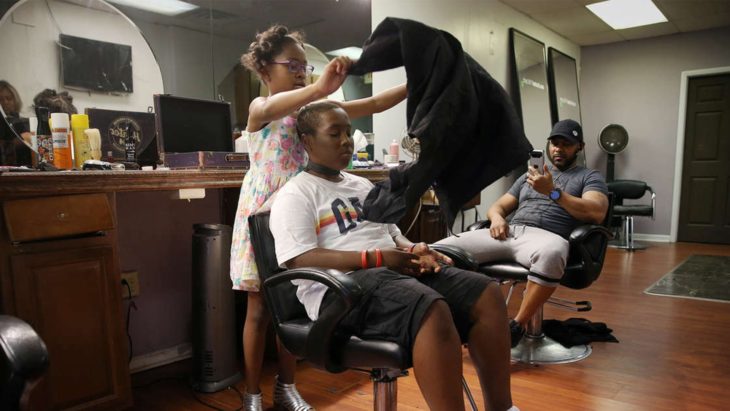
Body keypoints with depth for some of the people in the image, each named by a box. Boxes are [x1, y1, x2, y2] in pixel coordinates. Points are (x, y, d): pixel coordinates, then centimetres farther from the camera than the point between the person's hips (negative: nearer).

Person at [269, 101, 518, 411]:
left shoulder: (363, 185, 26)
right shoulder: (295, 195, 0)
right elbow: (300, 261, -13)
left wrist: (413, 251, 0)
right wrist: (375, 258, -18)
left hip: (397, 271, 8)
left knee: (487, 293, -10)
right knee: (432, 310, -35)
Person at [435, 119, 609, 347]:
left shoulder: (590, 177, 16)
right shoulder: (529, 176, 30)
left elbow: (596, 213, -4)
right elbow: (497, 207, 26)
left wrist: (553, 192, -12)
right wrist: (497, 218, 1)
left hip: (546, 236, -4)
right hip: (509, 232, 4)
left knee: (551, 253, -44)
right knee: (442, 250, -20)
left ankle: (518, 326, -26)